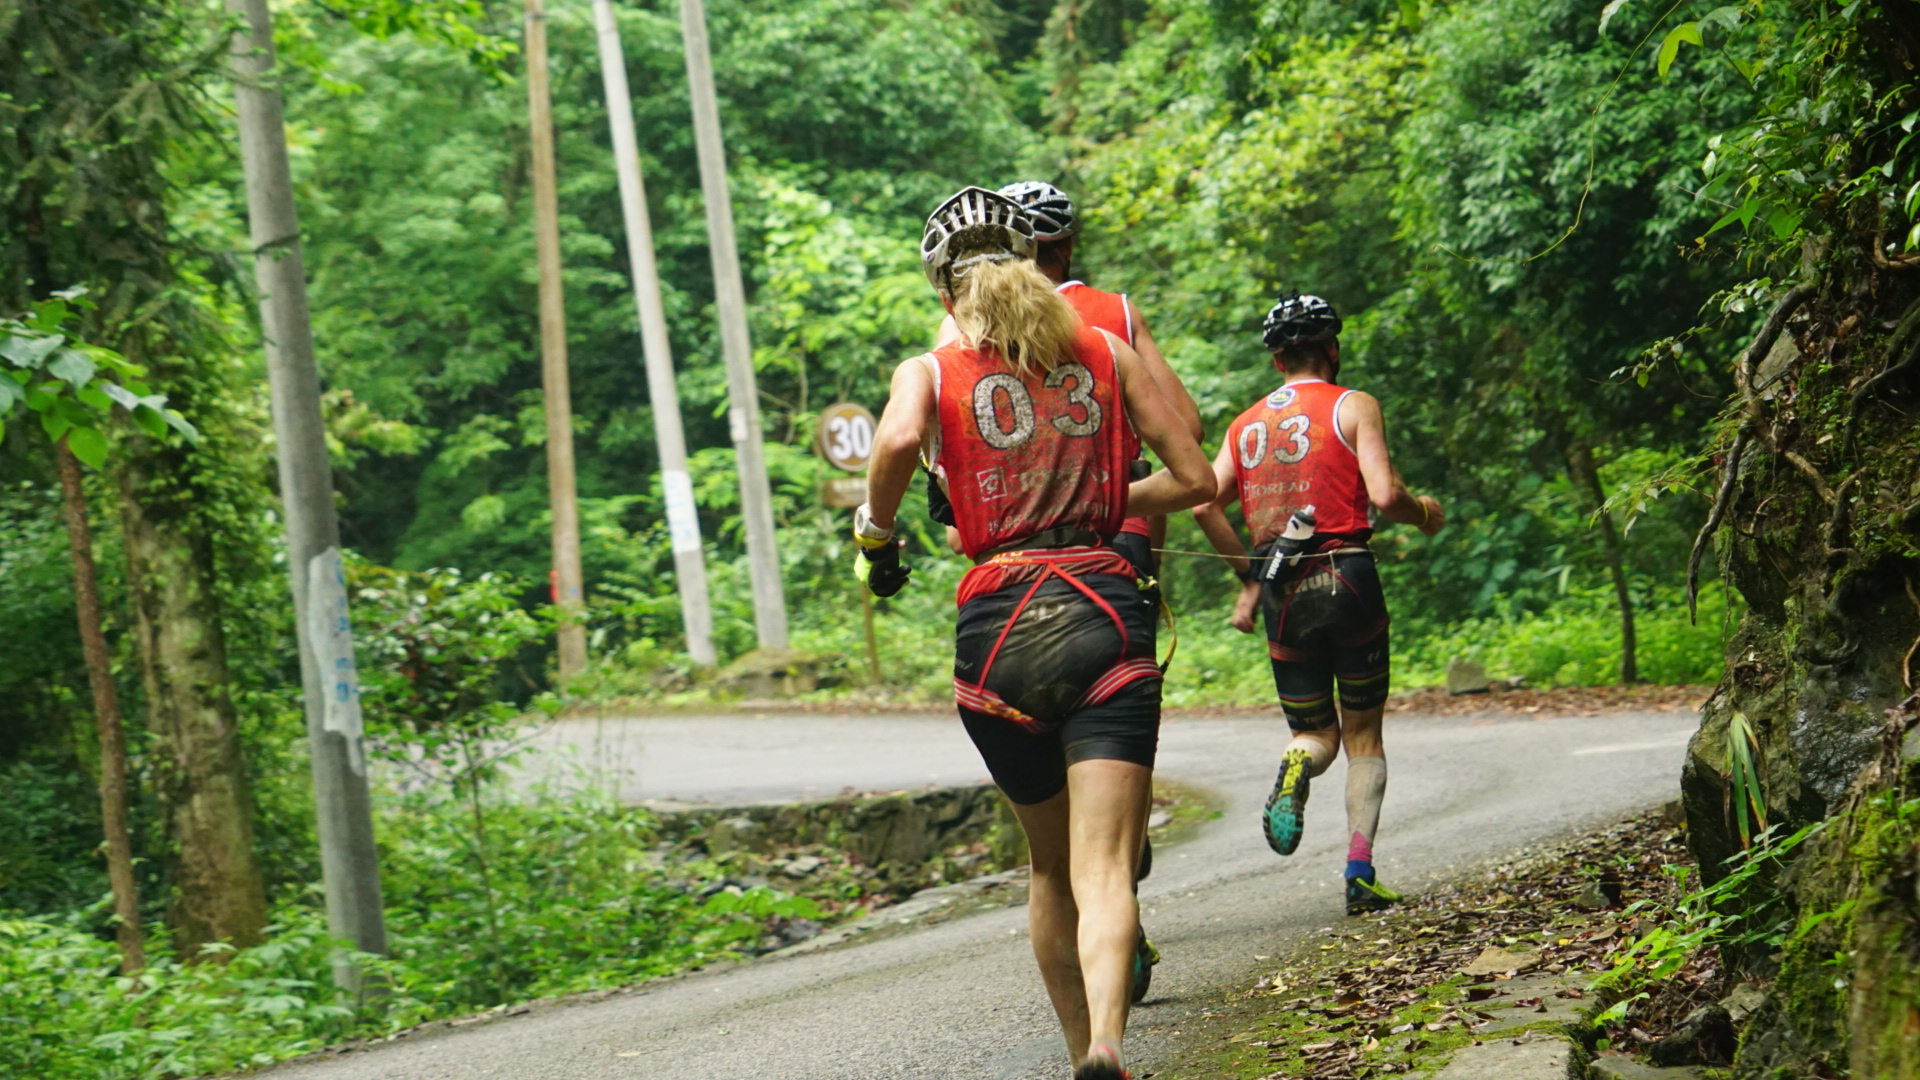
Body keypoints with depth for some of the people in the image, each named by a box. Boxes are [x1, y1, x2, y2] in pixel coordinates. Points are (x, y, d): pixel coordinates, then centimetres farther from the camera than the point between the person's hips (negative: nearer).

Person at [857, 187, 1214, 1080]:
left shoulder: (930, 372, 7)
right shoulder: (1105, 355, 11)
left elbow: (898, 440, -16)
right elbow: (1194, 479, 9)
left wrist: (874, 533, 1)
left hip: (998, 623, 1)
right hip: (1107, 611, 0)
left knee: (1051, 870, 20)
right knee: (1104, 871, -10)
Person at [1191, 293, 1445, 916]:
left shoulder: (1246, 425, 13)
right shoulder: (1354, 407, 0)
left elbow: (1205, 505, 2)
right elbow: (1384, 496, -13)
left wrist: (1248, 575, 13)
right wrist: (1423, 514, 8)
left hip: (1283, 595, 3)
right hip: (1347, 578, -3)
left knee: (1317, 733, 16)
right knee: (1363, 734, 12)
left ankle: (1298, 764, -21)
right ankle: (1360, 875, -1)